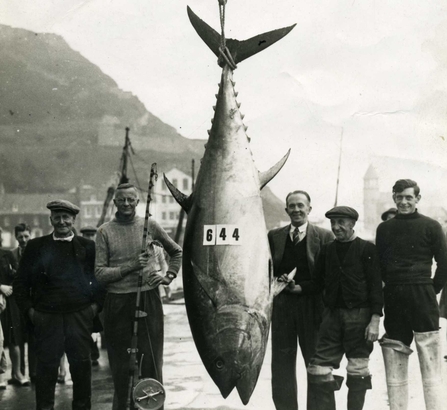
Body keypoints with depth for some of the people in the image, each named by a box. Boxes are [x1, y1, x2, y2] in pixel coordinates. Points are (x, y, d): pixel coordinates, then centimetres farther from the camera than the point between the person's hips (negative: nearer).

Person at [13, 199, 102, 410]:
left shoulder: (87, 246, 7)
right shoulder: (36, 246, 6)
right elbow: (21, 282, 7)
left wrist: (96, 304, 0)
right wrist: (29, 309, -1)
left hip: (80, 315, 0)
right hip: (46, 316, 0)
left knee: (81, 365, 6)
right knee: (46, 365, 3)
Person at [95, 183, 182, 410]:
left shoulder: (150, 226, 5)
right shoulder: (104, 231, 2)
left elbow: (177, 252, 19)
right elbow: (100, 273, -5)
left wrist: (168, 276, 6)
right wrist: (131, 266, -15)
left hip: (148, 298, 0)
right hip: (117, 303, 0)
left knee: (151, 359, 2)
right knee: (119, 364, 7)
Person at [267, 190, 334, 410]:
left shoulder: (324, 236, 2)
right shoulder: (274, 236, 11)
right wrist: (277, 280, -8)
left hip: (312, 306, -2)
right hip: (282, 305, 3)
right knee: (282, 363, 6)